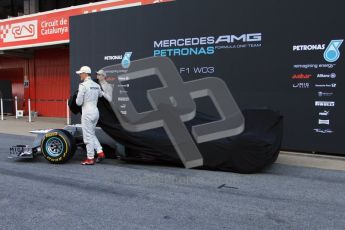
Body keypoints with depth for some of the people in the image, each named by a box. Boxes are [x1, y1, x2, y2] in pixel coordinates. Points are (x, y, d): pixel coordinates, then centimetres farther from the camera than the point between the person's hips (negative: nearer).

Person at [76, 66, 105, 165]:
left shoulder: (83, 85, -13)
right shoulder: (96, 85, 9)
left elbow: (79, 102, -13)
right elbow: (101, 95, 28)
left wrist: (78, 100, 9)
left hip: (87, 113, -7)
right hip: (96, 111, 8)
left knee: (88, 136, 1)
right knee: (92, 134, 20)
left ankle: (90, 159, 8)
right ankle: (100, 152, 12)